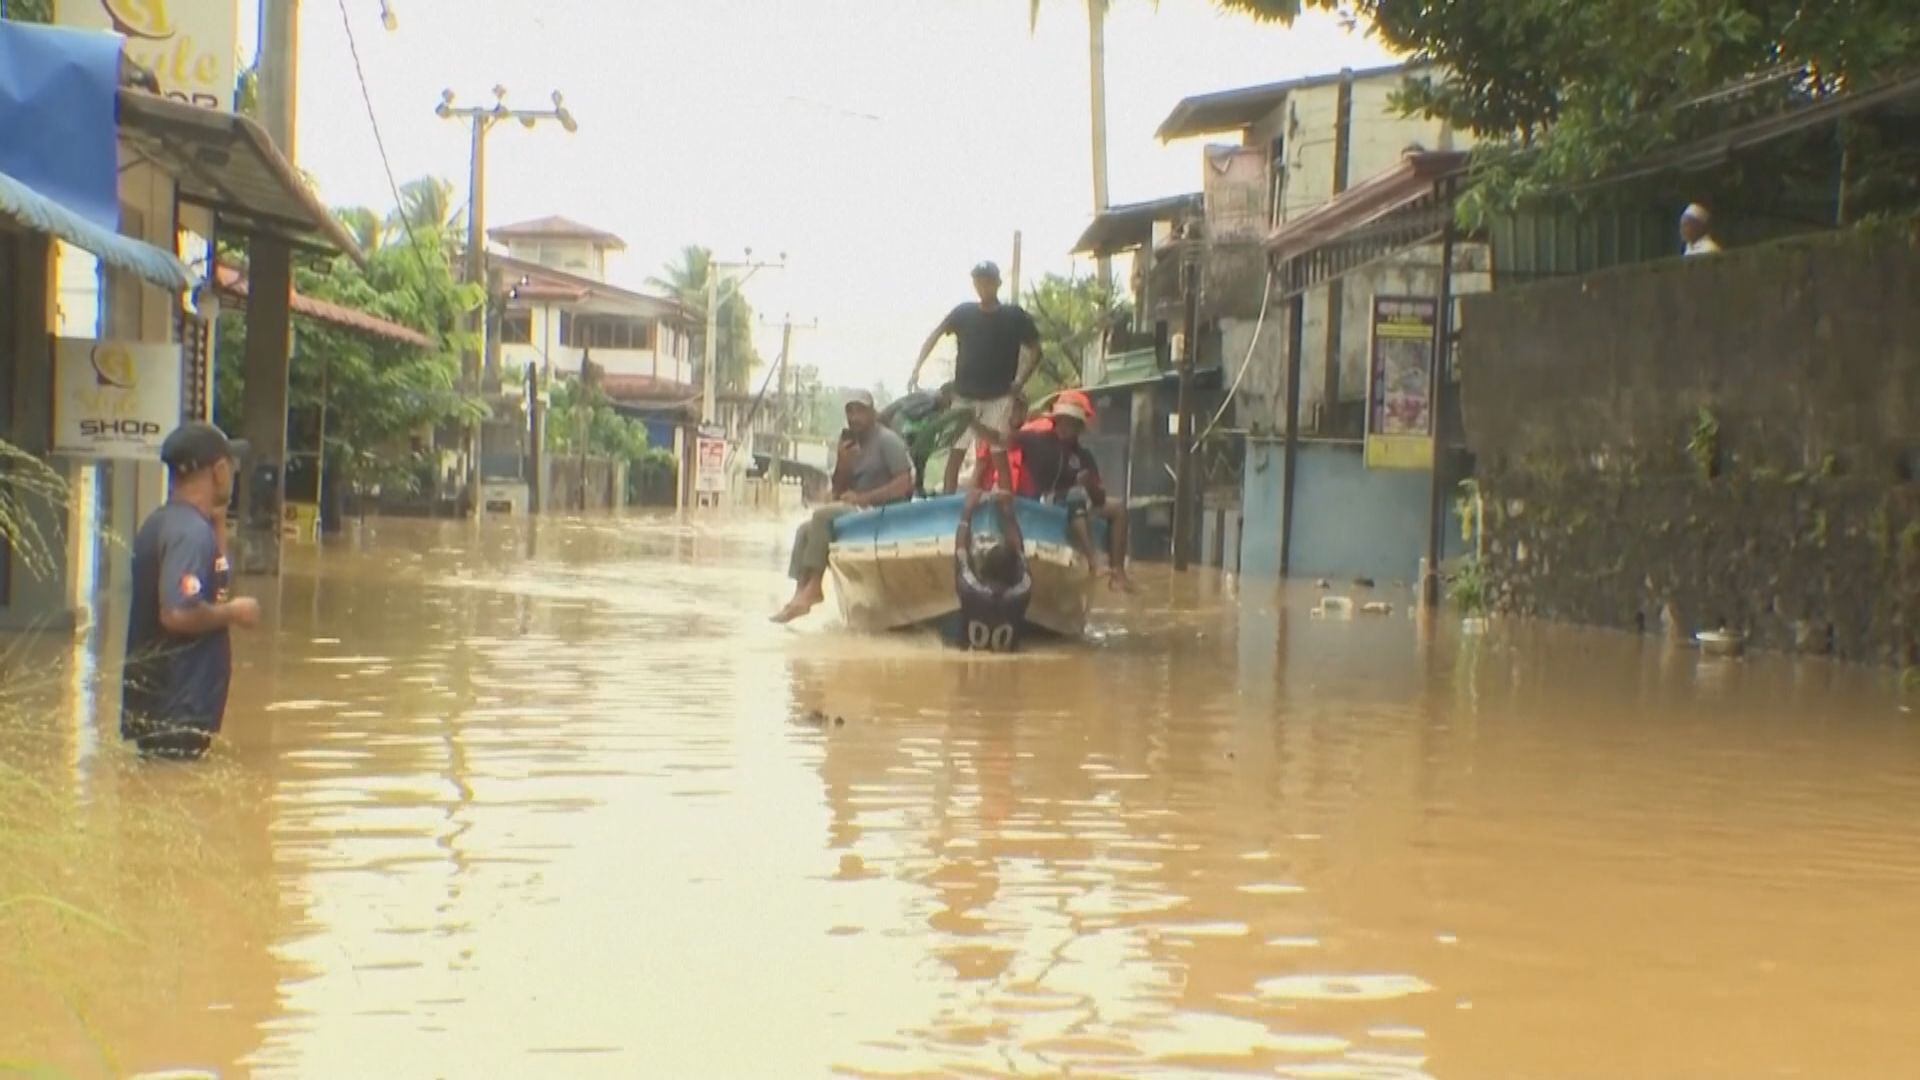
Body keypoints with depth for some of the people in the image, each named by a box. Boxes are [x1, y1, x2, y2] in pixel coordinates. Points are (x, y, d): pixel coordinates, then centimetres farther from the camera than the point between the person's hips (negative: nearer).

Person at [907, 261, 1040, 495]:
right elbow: (935, 335, 7)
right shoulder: (964, 313, 3)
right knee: (956, 450, 0)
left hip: (998, 396, -2)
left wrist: (1020, 382, -4)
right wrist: (916, 369, -3)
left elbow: (1035, 350, 5)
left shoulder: (1014, 316, -1)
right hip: (965, 395, 2)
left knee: (999, 453, -5)